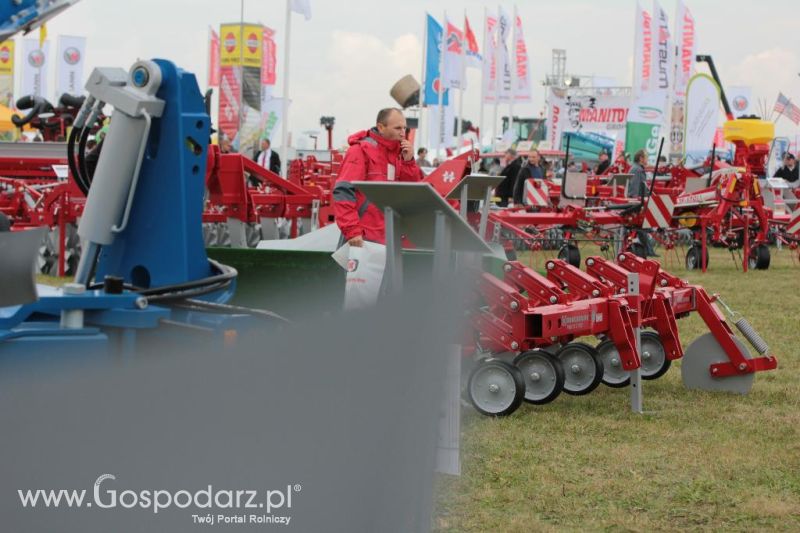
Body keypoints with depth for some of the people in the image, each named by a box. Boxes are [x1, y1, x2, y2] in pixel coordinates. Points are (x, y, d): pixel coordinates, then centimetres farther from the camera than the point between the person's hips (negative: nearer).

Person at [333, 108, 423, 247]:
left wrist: (408, 161, -1)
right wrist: (351, 231, -22)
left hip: (388, 238, 7)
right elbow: (344, 192, -15)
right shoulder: (362, 150, -7)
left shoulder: (397, 153, 14)